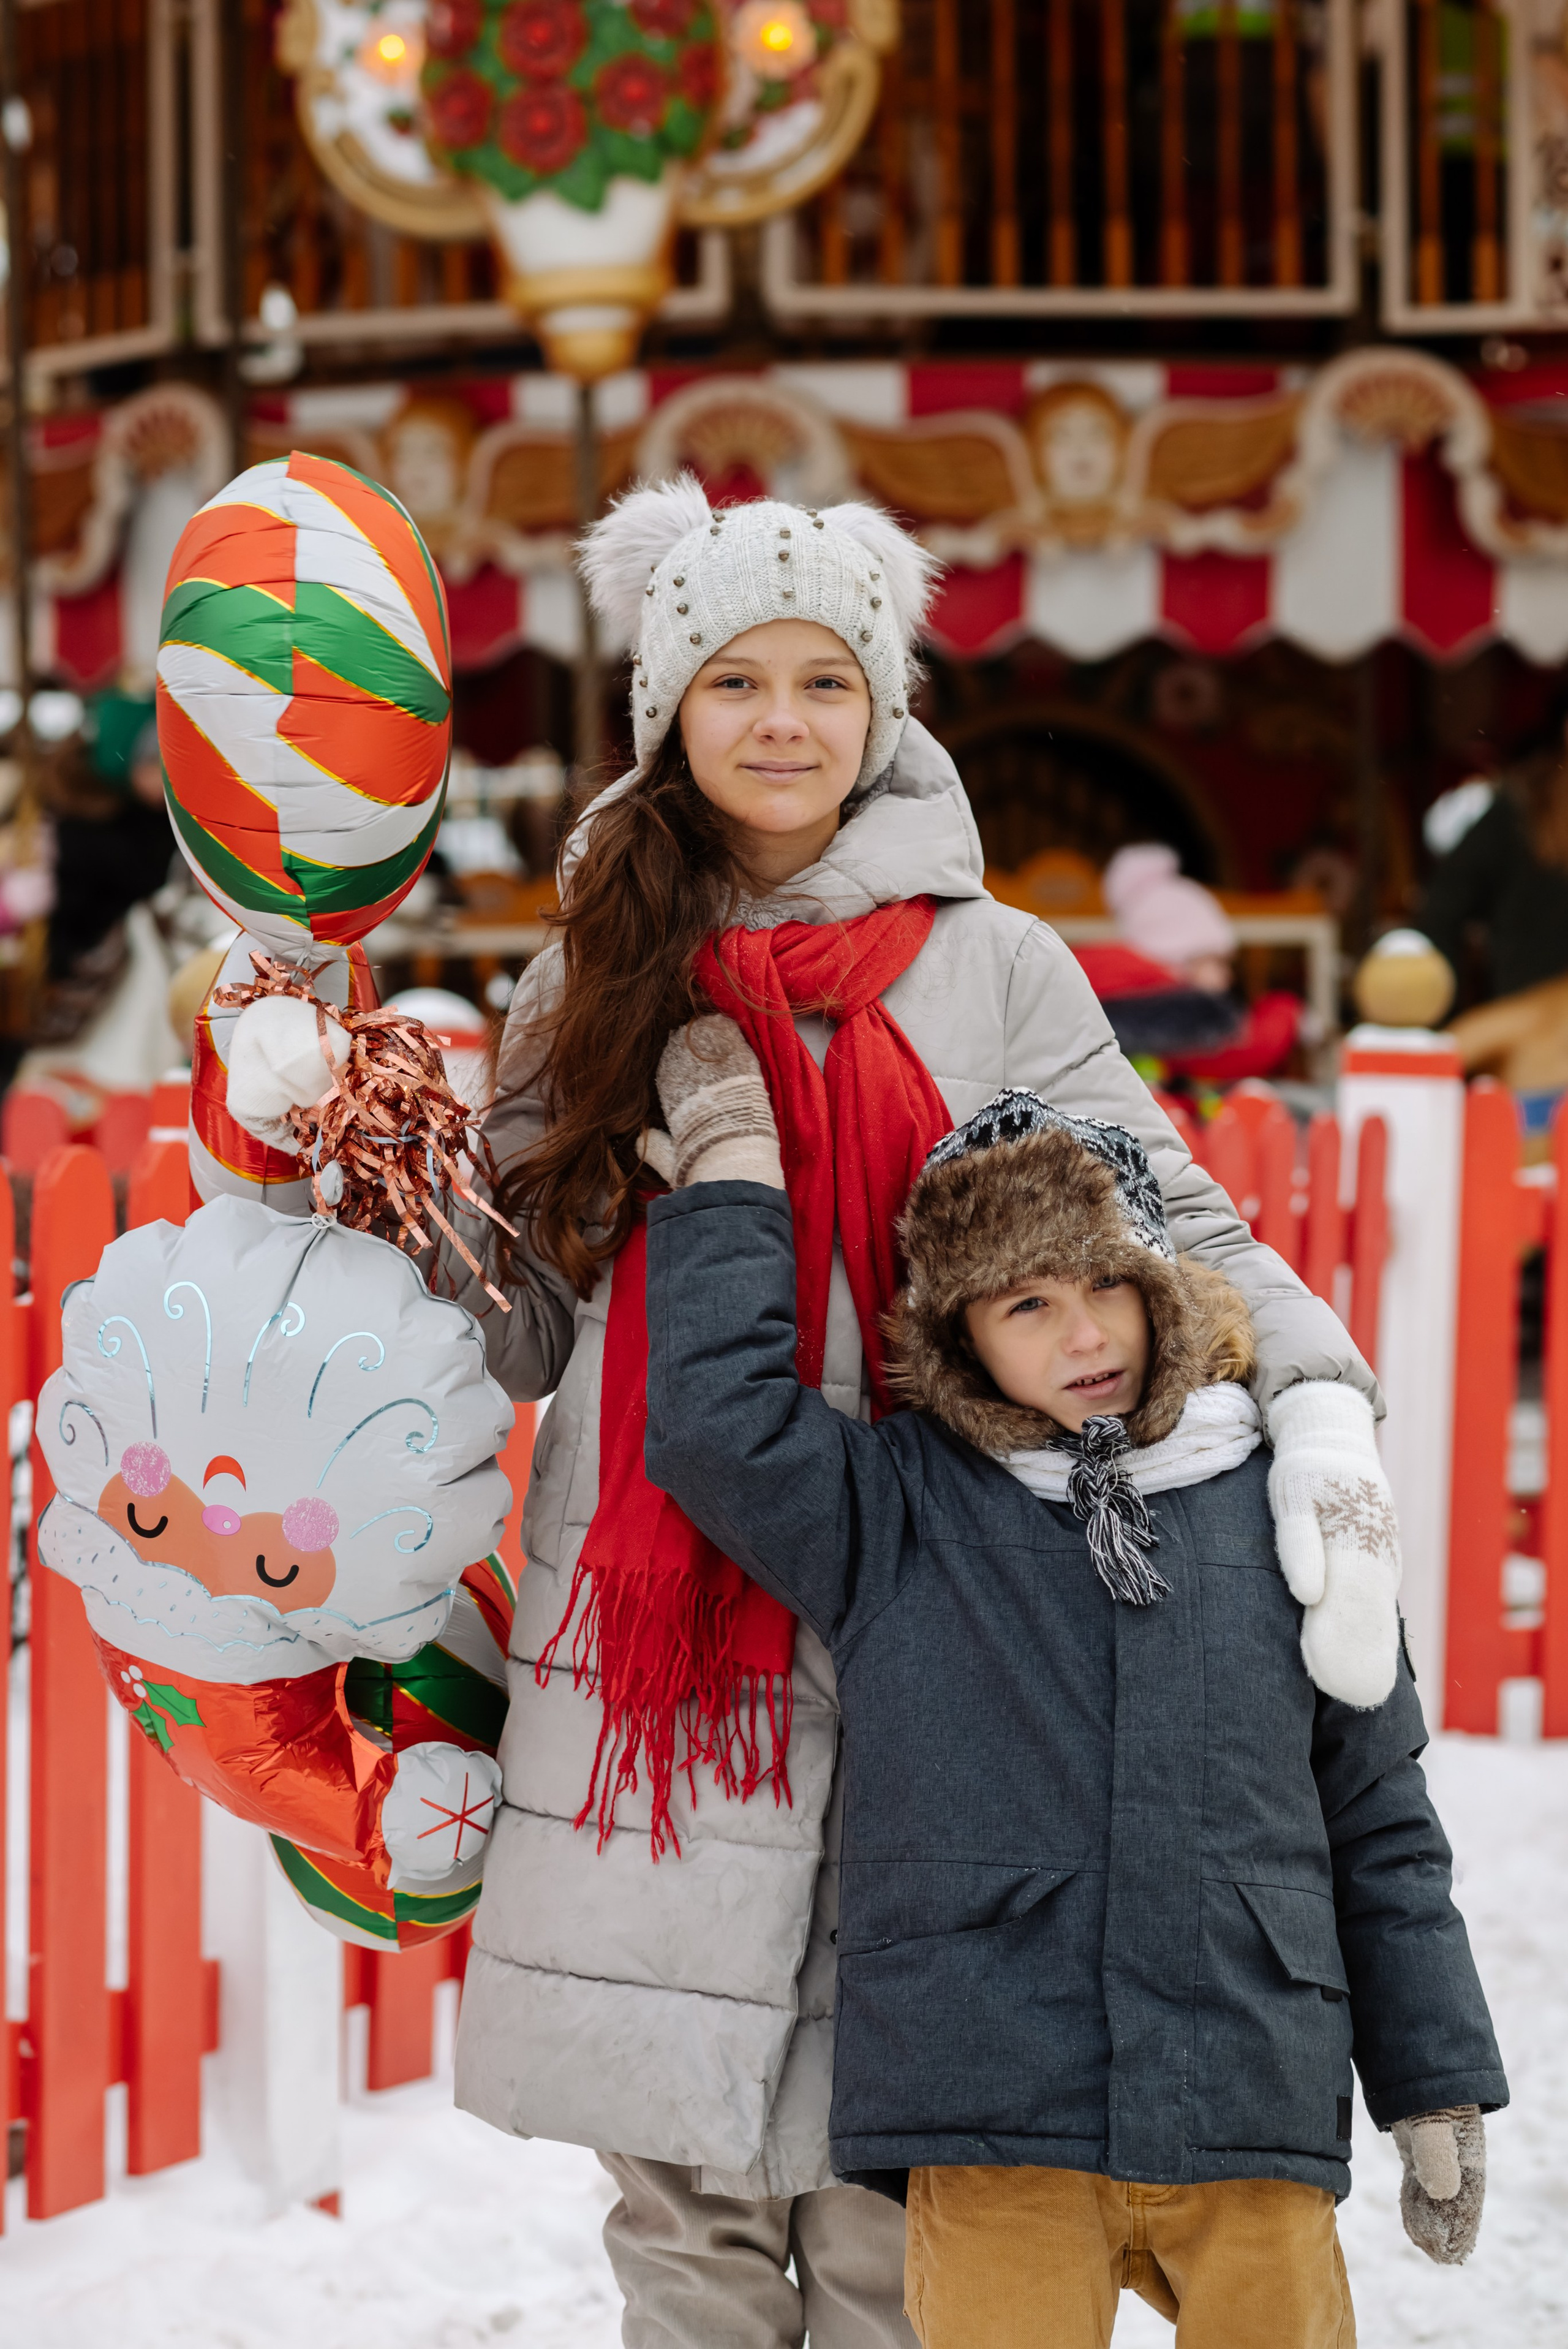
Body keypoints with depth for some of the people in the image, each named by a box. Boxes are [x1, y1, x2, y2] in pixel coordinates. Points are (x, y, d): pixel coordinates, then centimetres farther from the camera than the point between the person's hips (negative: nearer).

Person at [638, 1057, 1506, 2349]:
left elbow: (1380, 1822, 12)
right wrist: (731, 1160, -3)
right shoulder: (899, 1514, 5)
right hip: (994, 2134, -1)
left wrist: (1441, 2091, 13)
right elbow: (720, 1421, -11)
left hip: (1252, 2131, 2)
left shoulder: (1277, 1509, 7)